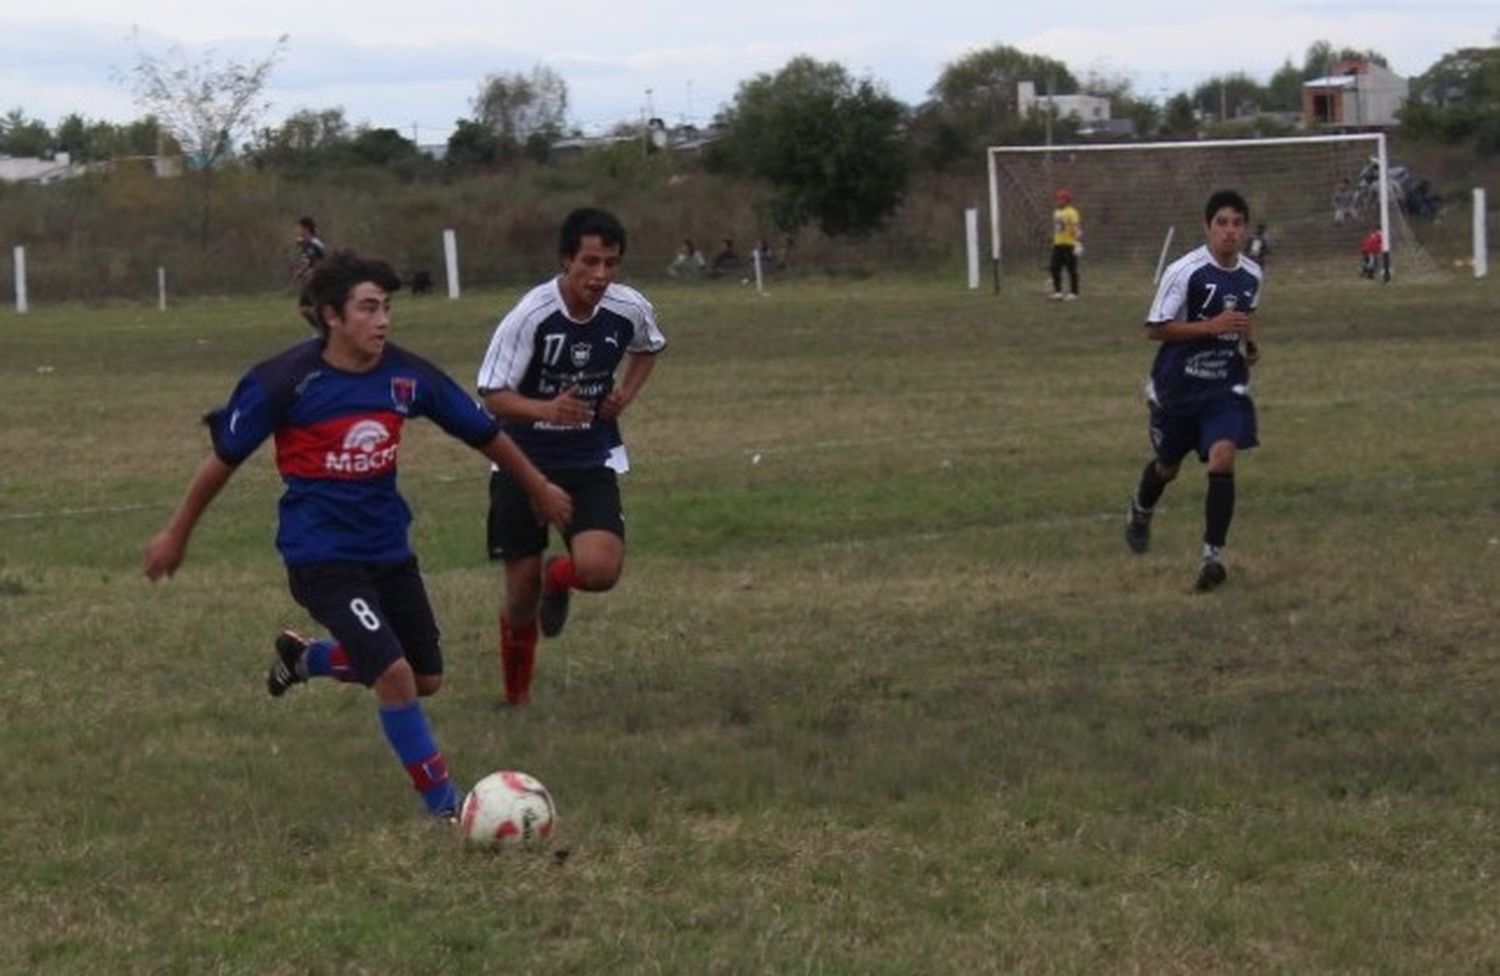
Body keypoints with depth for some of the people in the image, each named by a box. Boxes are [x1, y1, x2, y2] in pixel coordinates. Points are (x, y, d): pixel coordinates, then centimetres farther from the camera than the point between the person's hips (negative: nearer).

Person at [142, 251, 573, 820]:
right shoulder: (285, 382, -16)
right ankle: (444, 806, -3)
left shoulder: (405, 376, -5)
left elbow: (482, 431, 10)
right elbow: (225, 458, -4)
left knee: (426, 680, 13)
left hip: (388, 547, 6)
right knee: (394, 674, -19)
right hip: (321, 554, -6)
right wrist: (176, 535, 4)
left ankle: (303, 658, 37)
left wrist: (539, 489, 22)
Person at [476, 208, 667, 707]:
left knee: (600, 570, -22)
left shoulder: (630, 310, -9)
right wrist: (546, 410, -39)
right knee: (521, 590, 4)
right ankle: (516, 698, 29)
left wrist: (626, 394, -2)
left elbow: (649, 348, 16)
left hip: (592, 462, 2)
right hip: (524, 461, -2)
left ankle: (558, 577, 17)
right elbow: (493, 395, -20)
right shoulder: (530, 315, -20)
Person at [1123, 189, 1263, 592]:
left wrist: (1251, 343, 1)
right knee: (1168, 465, 18)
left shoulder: (1251, 274, -2)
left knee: (1222, 458, -20)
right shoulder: (1185, 272, -19)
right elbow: (1155, 329, -18)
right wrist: (1211, 326, -27)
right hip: (1177, 386, -2)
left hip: (1226, 385, 2)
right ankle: (1141, 512, 53)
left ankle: (1213, 556, -16)